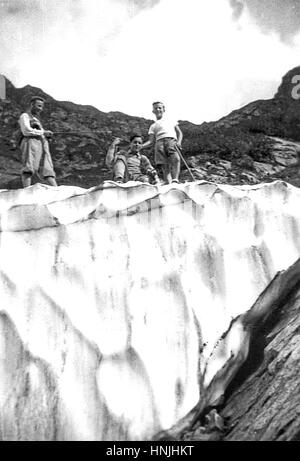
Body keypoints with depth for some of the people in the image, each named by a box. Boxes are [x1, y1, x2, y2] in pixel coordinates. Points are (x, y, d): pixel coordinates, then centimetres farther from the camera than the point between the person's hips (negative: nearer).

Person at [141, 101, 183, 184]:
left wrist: (179, 142, 0)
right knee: (165, 166, -17)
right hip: (159, 142, 1)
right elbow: (151, 141, 19)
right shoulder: (153, 126, 29)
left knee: (176, 158, -31)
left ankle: (175, 180, -45)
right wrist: (140, 147, 0)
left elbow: (179, 133, 23)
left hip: (171, 140, -1)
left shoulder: (171, 120, 30)